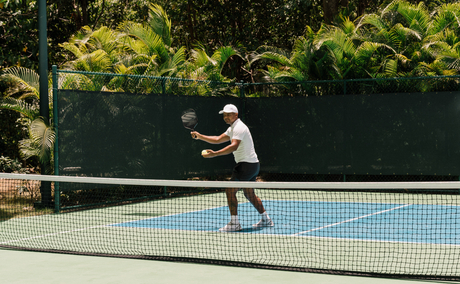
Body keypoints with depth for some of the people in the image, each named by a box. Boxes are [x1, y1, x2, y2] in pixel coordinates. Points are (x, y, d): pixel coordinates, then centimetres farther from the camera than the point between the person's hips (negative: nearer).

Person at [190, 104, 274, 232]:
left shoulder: (239, 127, -16)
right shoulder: (232, 128, 18)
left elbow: (234, 146, -31)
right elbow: (218, 140, 22)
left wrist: (215, 153, -39)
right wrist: (199, 136, 14)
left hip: (246, 164, -11)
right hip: (252, 164, 11)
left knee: (230, 191, -11)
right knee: (249, 194, 18)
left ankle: (234, 223, -10)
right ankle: (266, 219, 26)